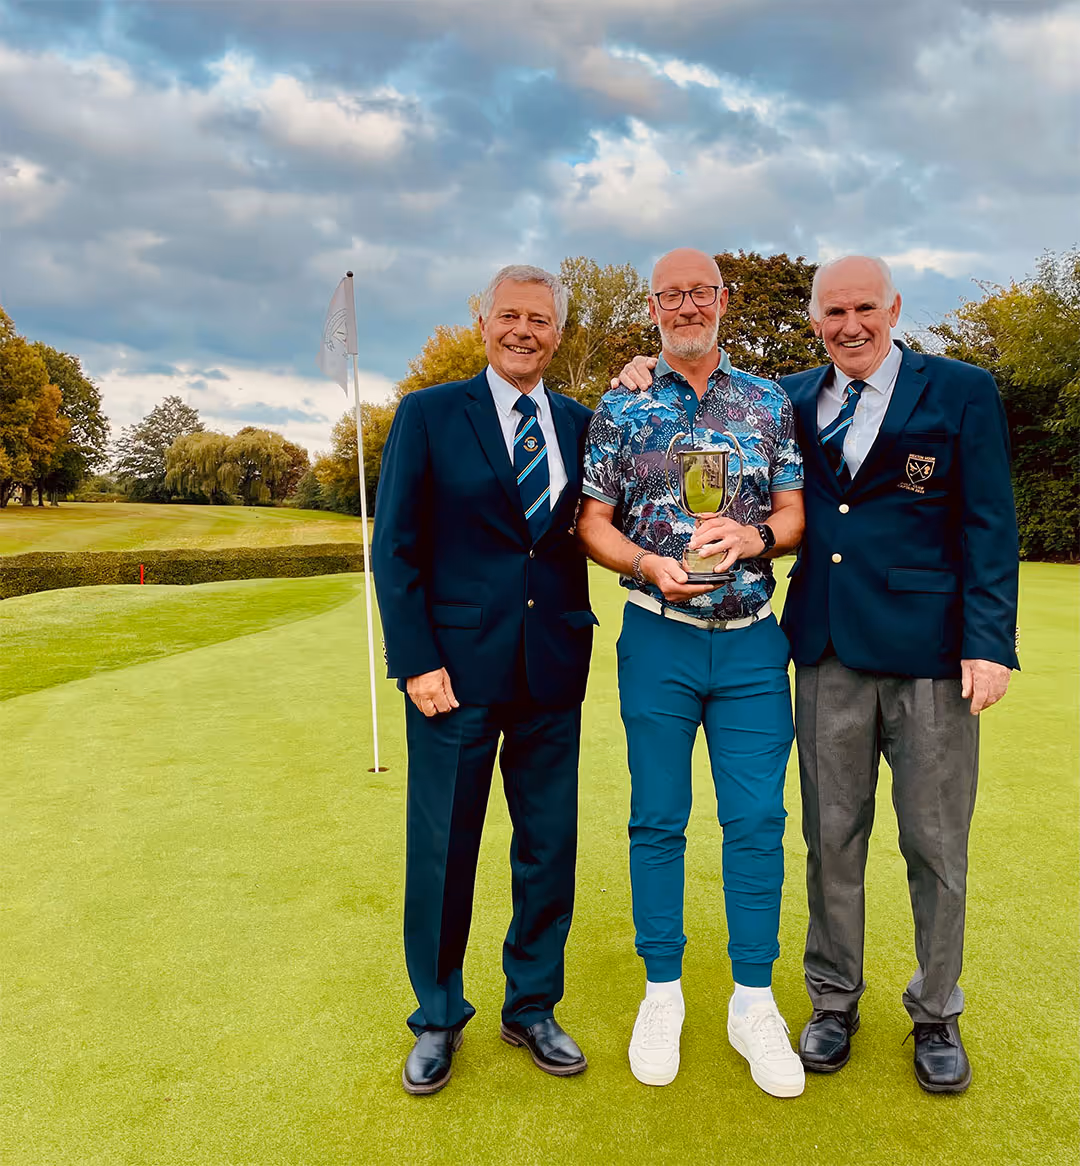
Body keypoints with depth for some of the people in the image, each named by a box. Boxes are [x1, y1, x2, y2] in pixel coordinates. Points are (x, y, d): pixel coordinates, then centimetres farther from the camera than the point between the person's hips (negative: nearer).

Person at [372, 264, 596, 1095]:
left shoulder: (581, 425, 11)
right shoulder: (428, 415, 0)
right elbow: (396, 549, -4)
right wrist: (416, 661, -10)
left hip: (553, 672, 4)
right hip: (456, 668, -3)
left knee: (550, 846, 13)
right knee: (443, 849, 8)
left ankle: (533, 1008, 35)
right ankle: (439, 1019, 32)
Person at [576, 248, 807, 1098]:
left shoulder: (770, 403, 8)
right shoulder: (621, 408, 4)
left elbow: (795, 512, 8)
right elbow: (593, 522, 3)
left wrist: (756, 534, -13)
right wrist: (651, 565, -15)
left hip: (753, 643, 1)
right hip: (658, 638, -1)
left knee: (757, 821, 5)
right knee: (657, 820, 8)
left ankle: (754, 1003, 23)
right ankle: (663, 995, 26)